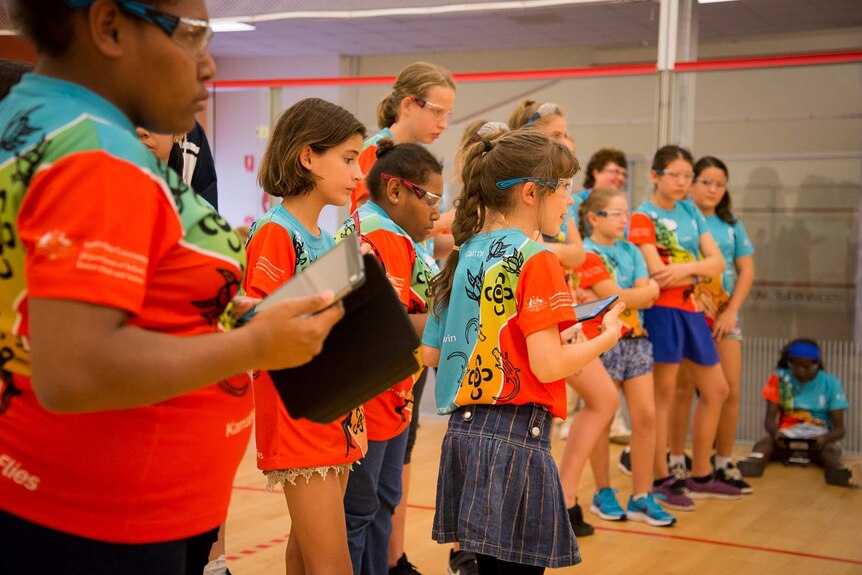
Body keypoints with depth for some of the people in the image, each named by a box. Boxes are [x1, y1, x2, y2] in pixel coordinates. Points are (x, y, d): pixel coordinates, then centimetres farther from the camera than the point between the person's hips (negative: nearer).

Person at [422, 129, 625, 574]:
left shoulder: (462, 256, 10)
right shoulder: (535, 259, -11)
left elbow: (430, 353, 13)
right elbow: (548, 365, -18)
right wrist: (608, 337, -2)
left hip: (463, 433, 8)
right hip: (516, 437, -8)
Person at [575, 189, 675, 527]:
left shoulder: (630, 251, 13)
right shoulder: (586, 253, -7)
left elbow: (647, 298, 0)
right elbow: (617, 297, -16)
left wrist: (611, 297, -15)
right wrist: (649, 290, -1)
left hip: (635, 339, 6)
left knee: (646, 415, 1)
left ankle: (641, 498, 8)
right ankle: (604, 494, 16)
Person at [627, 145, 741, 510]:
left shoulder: (691, 212, 12)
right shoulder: (643, 218, -7)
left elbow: (718, 261, 3)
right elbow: (657, 274, -18)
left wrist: (686, 268, -16)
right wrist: (700, 270, -6)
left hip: (692, 309, 8)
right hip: (662, 310, -7)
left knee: (716, 390, 12)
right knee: (663, 393, -3)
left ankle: (700, 476, 25)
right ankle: (662, 480, 6)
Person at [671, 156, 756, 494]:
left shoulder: (732, 226, 13)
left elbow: (746, 272, 9)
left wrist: (730, 311, -3)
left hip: (724, 313, 4)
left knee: (730, 390, 1)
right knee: (684, 388, -2)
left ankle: (724, 464, 13)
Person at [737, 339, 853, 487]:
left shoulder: (830, 383, 0)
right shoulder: (779, 378, 2)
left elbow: (839, 428, -4)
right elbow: (770, 419, -3)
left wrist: (824, 438, -29)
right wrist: (775, 433, -29)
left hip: (818, 437, 0)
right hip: (786, 435, 0)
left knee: (830, 449, -35)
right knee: (764, 443, -32)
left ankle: (836, 470, -67)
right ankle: (753, 462, -65)